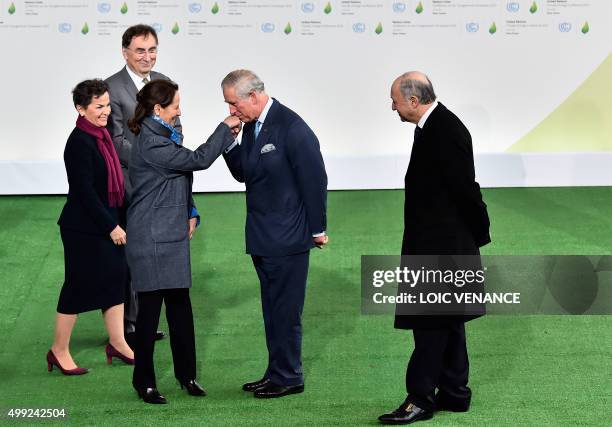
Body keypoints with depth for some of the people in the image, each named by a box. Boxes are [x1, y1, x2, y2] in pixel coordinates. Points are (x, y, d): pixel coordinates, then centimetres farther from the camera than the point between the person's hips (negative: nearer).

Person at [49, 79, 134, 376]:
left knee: (116, 278, 13)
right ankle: (59, 351, 13)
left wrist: (115, 222, 16)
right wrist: (111, 226, -19)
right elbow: (85, 191, -22)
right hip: (84, 228, -9)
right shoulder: (79, 143, -20)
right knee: (78, 286, 0)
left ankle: (117, 344, 24)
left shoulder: (100, 135, 8)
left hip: (105, 223, 9)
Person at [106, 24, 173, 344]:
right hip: (129, 185, -6)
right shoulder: (112, 87, -11)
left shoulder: (163, 82, 9)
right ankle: (125, 328, 8)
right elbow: (116, 140, -13)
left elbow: (175, 127, 13)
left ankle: (141, 321, 20)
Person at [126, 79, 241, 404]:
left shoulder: (165, 135, 12)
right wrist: (225, 129, -10)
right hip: (152, 240, -9)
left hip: (173, 235, 9)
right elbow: (197, 160, -20)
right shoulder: (150, 143, -20)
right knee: (150, 308, -1)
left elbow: (181, 177, 20)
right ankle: (144, 382, 10)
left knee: (180, 305, 12)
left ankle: (186, 374, 22)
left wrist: (190, 214, 7)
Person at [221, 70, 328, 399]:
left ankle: (288, 378, 8)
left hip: (287, 237, -9)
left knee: (285, 310, -1)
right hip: (262, 237, 9)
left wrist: (317, 229, -10)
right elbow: (243, 174, 15)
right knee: (272, 309, 15)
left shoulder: (292, 128, -18)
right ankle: (277, 372, 24)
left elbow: (314, 179, -15)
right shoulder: (251, 126, 8)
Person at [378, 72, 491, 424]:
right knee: (446, 321, 15)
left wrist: (478, 234, -8)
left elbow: (465, 189, -19)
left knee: (431, 322, -6)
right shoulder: (436, 126, 11)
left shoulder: (446, 131, -20)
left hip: (442, 247, -10)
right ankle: (454, 394, 23)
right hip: (436, 244, 10)